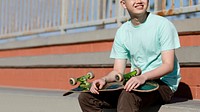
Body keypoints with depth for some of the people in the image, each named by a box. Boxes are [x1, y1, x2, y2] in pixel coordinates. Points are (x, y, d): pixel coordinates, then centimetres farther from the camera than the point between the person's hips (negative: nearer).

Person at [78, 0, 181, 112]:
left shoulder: (163, 25, -8)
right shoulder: (122, 32, 8)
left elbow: (169, 65, -15)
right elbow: (118, 71, 7)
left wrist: (143, 77, -31)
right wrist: (104, 79, -15)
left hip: (163, 84, -6)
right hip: (136, 83, 6)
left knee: (128, 95, -38)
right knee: (86, 97, -8)